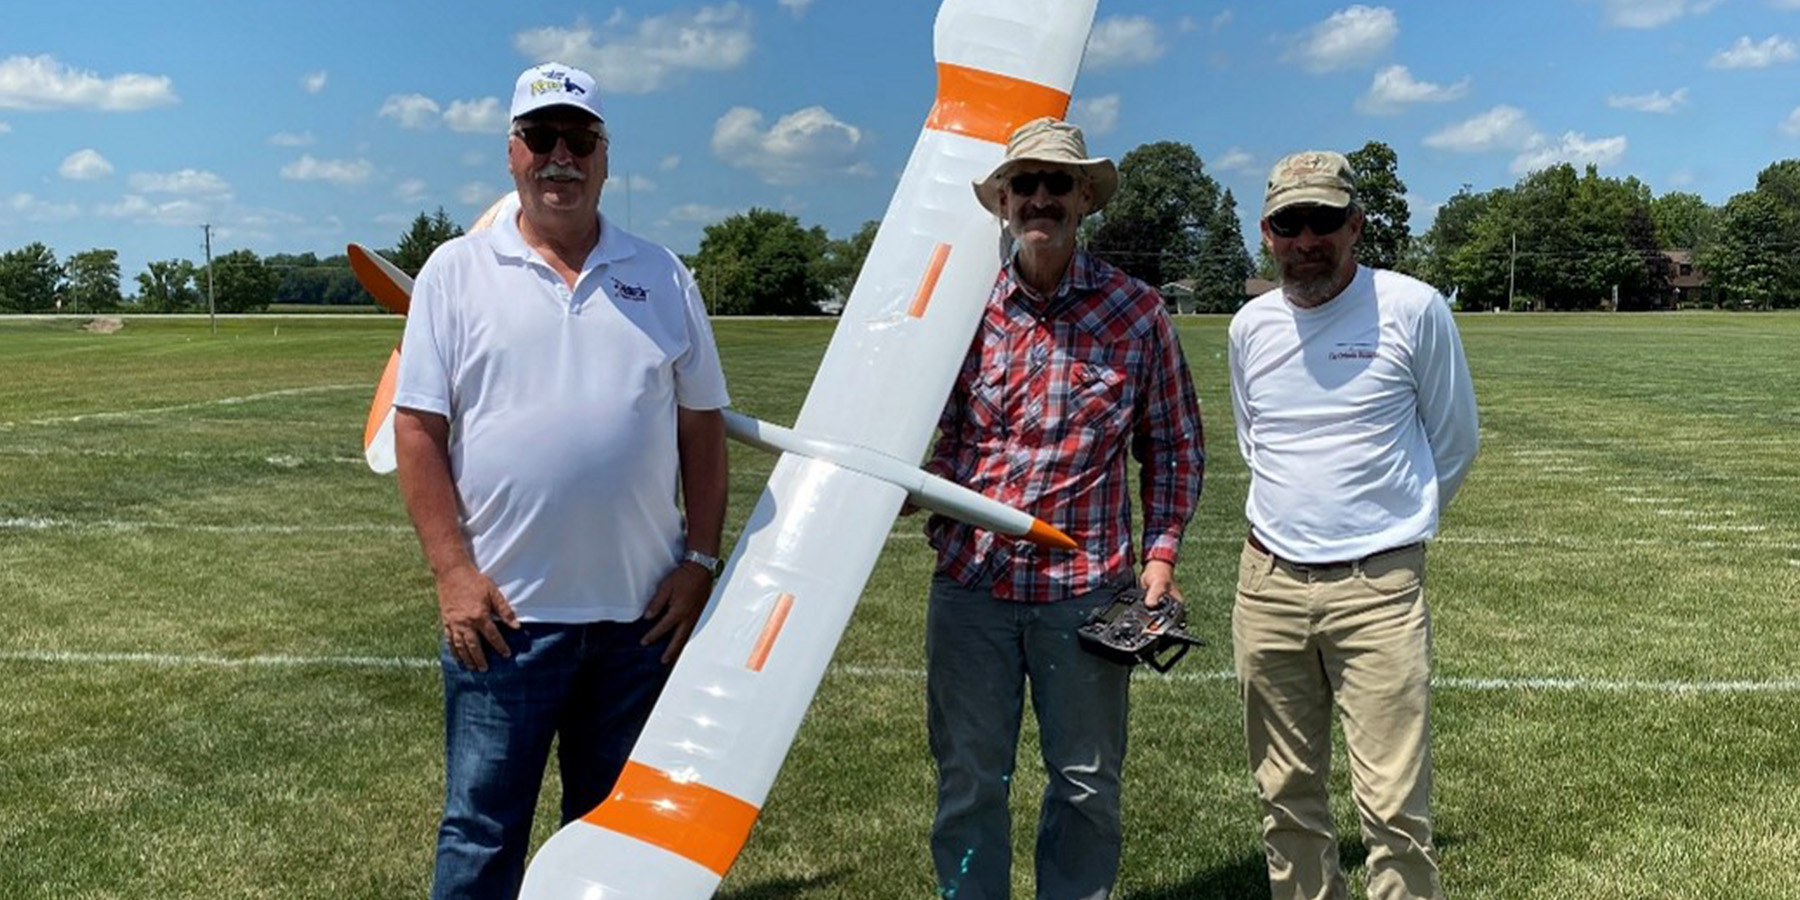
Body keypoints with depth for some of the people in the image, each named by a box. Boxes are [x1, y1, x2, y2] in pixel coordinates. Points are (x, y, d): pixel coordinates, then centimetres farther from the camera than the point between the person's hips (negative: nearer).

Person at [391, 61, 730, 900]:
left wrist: (699, 560, 0)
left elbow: (701, 428, 8)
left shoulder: (662, 277, 7)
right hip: (502, 611, -2)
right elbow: (417, 431, -2)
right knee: (482, 832, 8)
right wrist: (453, 572, -10)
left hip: (643, 611, 2)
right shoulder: (455, 272, 1)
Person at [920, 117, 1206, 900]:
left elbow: (1173, 444, 6)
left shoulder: (1135, 311, -1)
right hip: (969, 580, 1)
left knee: (1087, 782, 14)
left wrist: (1161, 553, -1)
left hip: (1084, 586, -1)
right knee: (968, 780, 12)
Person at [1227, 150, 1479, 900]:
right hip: (1267, 584, 4)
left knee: (1394, 805, -5)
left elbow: (1454, 441, 5)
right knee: (1285, 796, 13)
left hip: (1378, 589, -4)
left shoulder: (1413, 309, -6)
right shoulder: (1250, 325, 6)